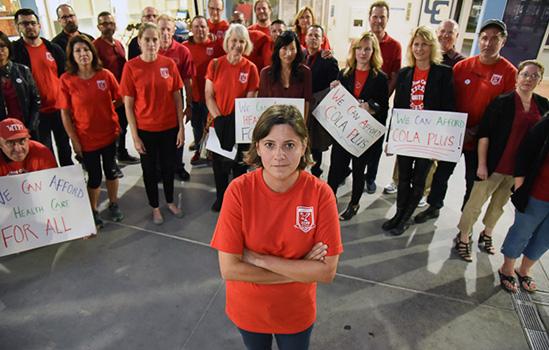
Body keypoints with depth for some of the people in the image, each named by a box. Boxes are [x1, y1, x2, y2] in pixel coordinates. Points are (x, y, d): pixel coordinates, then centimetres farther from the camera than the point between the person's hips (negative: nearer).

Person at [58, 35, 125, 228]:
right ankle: (93, 211, 31)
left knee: (111, 171, 16)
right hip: (86, 139, -2)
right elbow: (65, 113, -8)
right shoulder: (66, 79, -11)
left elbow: (120, 99, 5)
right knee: (94, 177, 9)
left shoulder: (105, 75, -7)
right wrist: (74, 140, -7)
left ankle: (114, 205, 37)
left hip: (109, 134, 2)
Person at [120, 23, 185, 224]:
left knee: (168, 166, 16)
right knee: (150, 169, 13)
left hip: (170, 127, 2)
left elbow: (177, 98, 1)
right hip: (146, 130, -1)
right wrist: (135, 136, -8)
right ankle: (155, 207, 34)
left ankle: (170, 202, 39)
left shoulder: (169, 64, -4)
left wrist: (181, 128, -1)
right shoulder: (131, 67, -9)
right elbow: (128, 105, -7)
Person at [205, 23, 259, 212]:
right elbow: (208, 95, -3)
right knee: (219, 163, 14)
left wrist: (236, 120, -16)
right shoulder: (215, 64, -3)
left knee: (239, 164, 10)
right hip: (218, 123, 1)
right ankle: (220, 197, 35)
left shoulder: (250, 68, -5)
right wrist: (218, 118, -14)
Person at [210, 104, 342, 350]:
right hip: (248, 310, 0)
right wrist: (301, 269, -23)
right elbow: (229, 269, -23)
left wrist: (259, 259, -26)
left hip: (296, 311, 0)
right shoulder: (239, 190, -23)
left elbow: (327, 271, -21)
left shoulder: (320, 193, -22)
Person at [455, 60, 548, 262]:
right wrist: (482, 164, -15)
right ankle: (463, 239, 18)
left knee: (499, 204, 19)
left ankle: (487, 236, 37)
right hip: (495, 164, -5)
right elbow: (484, 133, -12)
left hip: (519, 168, 5)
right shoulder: (502, 101, -10)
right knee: (475, 203, 3)